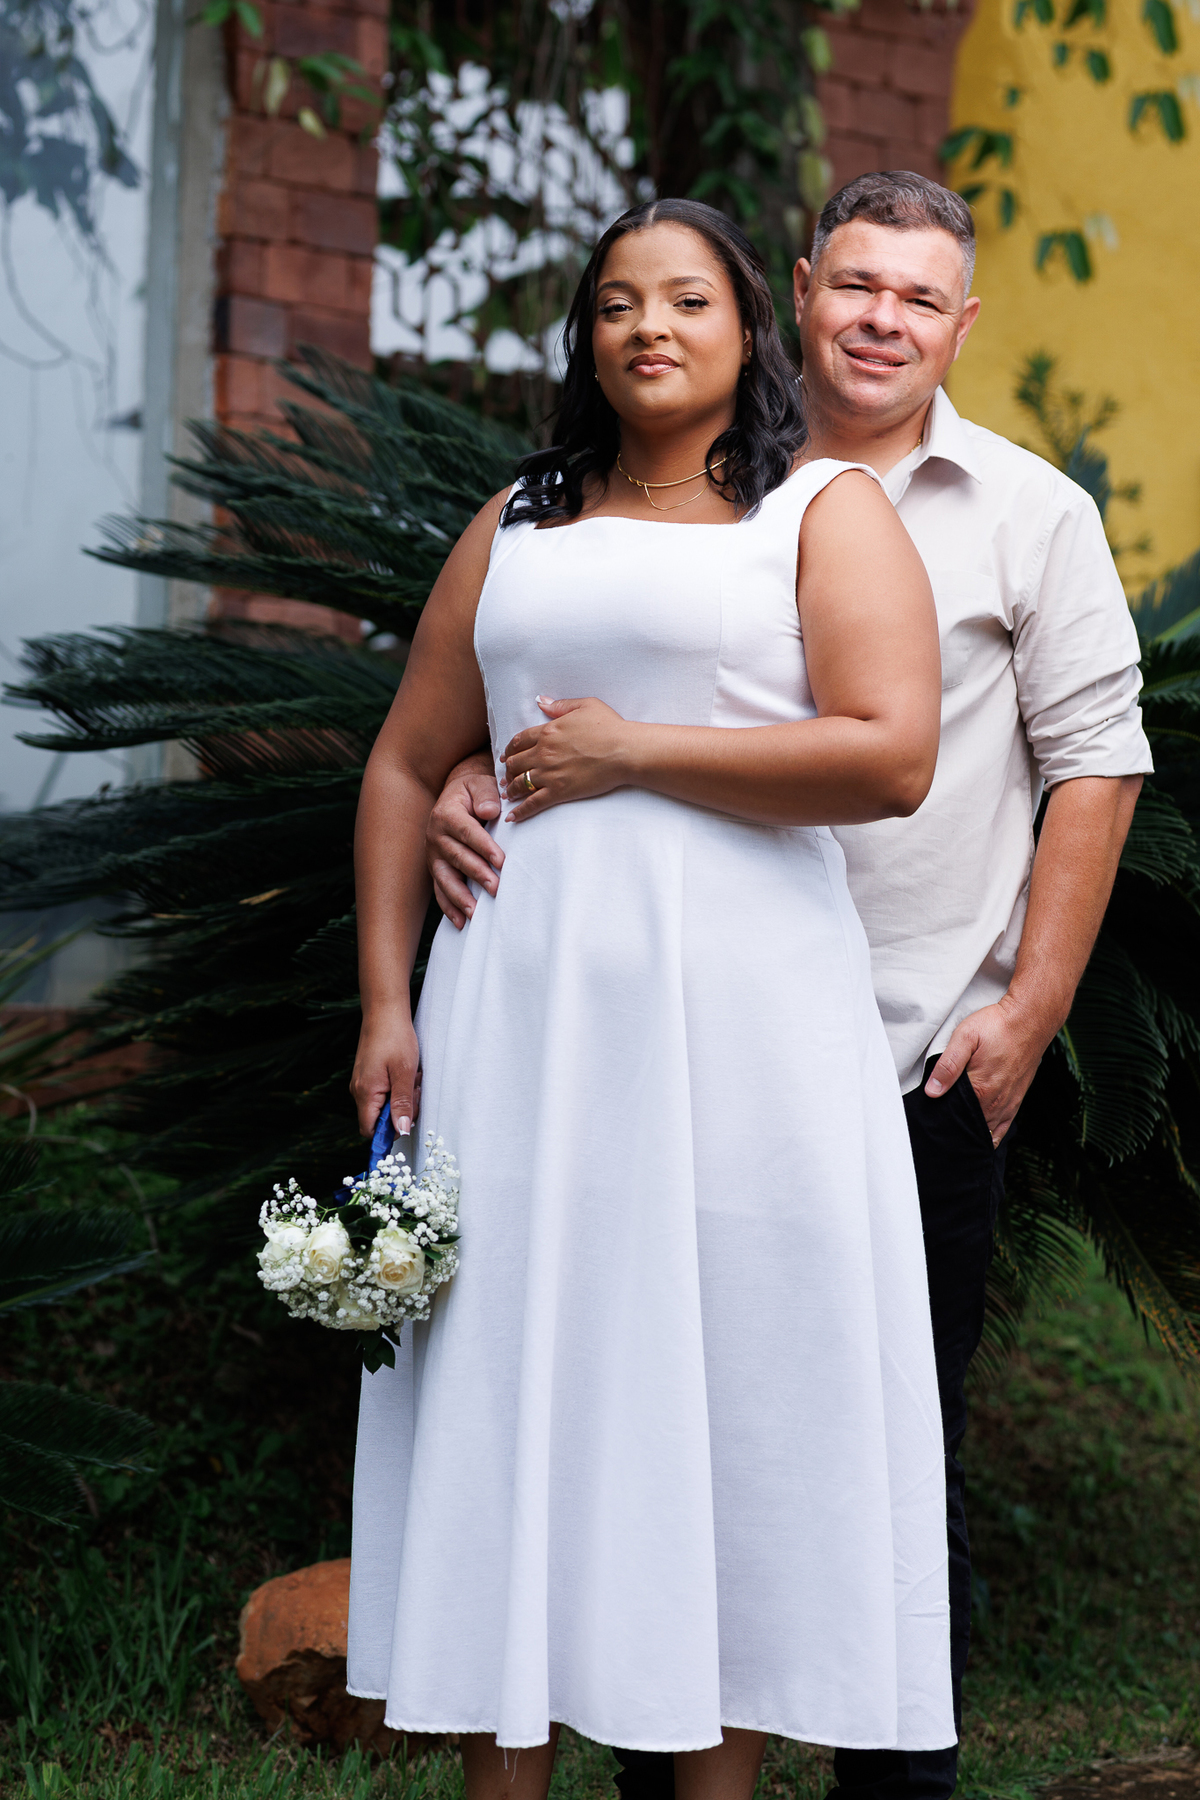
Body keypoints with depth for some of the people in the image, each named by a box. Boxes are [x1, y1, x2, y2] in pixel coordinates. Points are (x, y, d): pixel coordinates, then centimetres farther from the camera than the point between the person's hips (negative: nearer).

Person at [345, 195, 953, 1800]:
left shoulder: (826, 509, 4)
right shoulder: (518, 526, 16)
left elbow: (891, 757, -10)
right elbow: (407, 767, 16)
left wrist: (629, 752, -9)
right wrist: (387, 1004, 5)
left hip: (739, 1009, -3)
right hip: (525, 1004, 4)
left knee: (736, 1395, 0)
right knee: (510, 1376, 3)